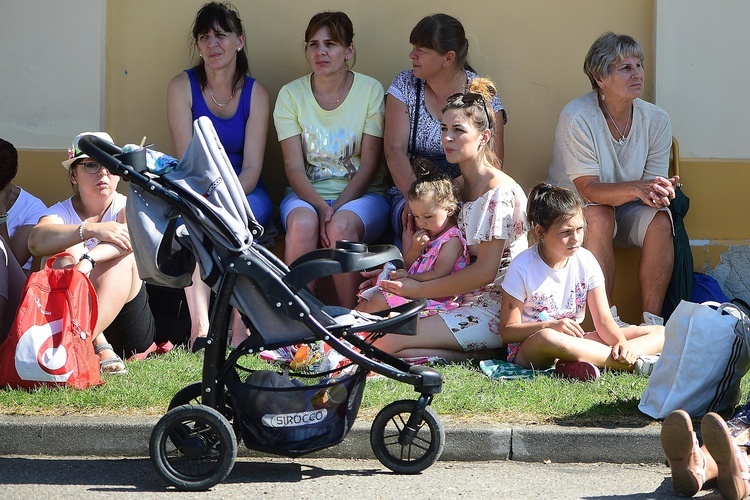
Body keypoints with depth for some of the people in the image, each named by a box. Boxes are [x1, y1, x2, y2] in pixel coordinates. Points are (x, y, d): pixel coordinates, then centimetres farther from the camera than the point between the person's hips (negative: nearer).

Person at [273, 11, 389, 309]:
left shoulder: (371, 91, -1)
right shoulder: (291, 95, 2)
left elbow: (369, 164, -4)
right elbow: (294, 167, -4)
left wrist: (338, 207, -18)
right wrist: (320, 207, -22)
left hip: (361, 195, -1)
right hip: (307, 193, 1)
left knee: (342, 225, -35)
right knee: (303, 222, -34)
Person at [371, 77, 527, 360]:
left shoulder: (500, 193, -12)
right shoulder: (457, 187, 15)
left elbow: (484, 272, -16)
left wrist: (420, 289, -12)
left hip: (493, 308, -9)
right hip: (463, 301, 9)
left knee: (386, 344, -21)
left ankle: (481, 356, -10)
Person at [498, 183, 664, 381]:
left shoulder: (585, 261, 2)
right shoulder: (522, 268, -10)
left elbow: (603, 320, 1)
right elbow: (508, 331, -9)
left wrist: (621, 342, -21)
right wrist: (551, 326, -24)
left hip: (574, 341, 5)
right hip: (529, 348, -5)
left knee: (659, 333, -8)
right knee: (546, 338, -44)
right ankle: (636, 362, -35)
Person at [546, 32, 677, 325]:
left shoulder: (656, 119, -8)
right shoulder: (577, 117, -21)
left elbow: (654, 184, -7)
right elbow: (588, 189, -27)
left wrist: (659, 193, -34)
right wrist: (636, 188, -45)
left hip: (627, 212, 4)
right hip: (572, 209, -4)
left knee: (659, 219, -27)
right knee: (599, 216, -35)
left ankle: (652, 320, -21)